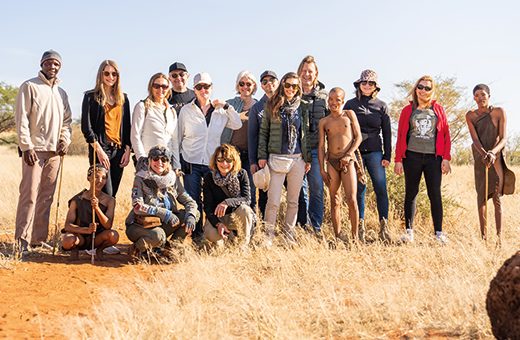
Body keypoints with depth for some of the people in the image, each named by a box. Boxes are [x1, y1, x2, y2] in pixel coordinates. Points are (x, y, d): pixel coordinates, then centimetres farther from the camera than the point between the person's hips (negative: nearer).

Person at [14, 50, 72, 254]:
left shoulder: (61, 93, 19)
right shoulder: (29, 87, 1)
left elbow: (66, 120, 23)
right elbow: (21, 118, -6)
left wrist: (65, 140, 4)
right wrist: (26, 146, -13)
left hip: (54, 151, 6)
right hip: (34, 149, -6)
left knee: (47, 196, 6)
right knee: (30, 193, -11)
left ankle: (39, 238, 12)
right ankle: (22, 239, -8)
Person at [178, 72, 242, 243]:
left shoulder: (219, 110, 8)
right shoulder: (186, 110, 4)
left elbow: (237, 125, 3)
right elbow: (178, 137, 9)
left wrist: (226, 106, -4)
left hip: (213, 163, 1)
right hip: (191, 163, -1)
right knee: (193, 201, -1)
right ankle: (196, 235, 13)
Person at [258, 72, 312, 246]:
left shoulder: (302, 107, 10)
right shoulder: (272, 106, 4)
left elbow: (305, 133, 13)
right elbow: (263, 132, 6)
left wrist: (308, 158, 9)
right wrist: (262, 155, -1)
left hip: (298, 159, 2)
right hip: (277, 158, -2)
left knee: (293, 201, 8)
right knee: (273, 201, -5)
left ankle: (289, 234, 18)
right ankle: (269, 235, 7)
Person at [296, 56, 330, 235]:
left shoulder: (323, 95, 7)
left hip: (315, 149, 0)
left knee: (316, 187, -3)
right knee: (299, 188, 5)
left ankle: (317, 226, 8)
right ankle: (301, 225, 16)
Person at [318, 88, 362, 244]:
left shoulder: (349, 114, 8)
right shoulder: (324, 122, 11)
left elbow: (358, 137, 4)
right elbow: (321, 146, 9)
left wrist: (348, 155, -9)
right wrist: (322, 169, 2)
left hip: (348, 161, -2)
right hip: (332, 162, 2)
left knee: (351, 200, -11)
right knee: (335, 202, 5)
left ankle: (355, 237, -1)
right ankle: (337, 237, 12)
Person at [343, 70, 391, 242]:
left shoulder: (381, 106, 9)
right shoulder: (350, 104, 8)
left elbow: (387, 132, 9)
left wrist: (387, 156, 4)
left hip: (375, 152, 0)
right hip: (355, 151, 0)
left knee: (381, 189, -6)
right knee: (359, 190, 1)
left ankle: (384, 228, -1)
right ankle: (360, 227, 8)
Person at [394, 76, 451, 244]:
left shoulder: (438, 109, 11)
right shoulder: (408, 110, 9)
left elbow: (445, 134, 9)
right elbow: (400, 136, 8)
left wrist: (446, 157, 0)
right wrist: (398, 159, 1)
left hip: (433, 157, 0)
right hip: (412, 156, 0)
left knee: (435, 194, -3)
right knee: (411, 193, 4)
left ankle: (439, 233, 2)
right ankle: (409, 231, 9)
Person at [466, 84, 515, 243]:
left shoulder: (499, 112, -4)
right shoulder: (470, 116, 1)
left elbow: (503, 139, -10)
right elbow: (475, 139, -10)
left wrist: (492, 153, -29)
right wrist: (483, 154, -29)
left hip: (496, 157, -2)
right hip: (479, 159, 2)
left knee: (497, 197, -8)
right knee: (481, 195, 3)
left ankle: (499, 235, -9)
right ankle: (483, 234, 9)